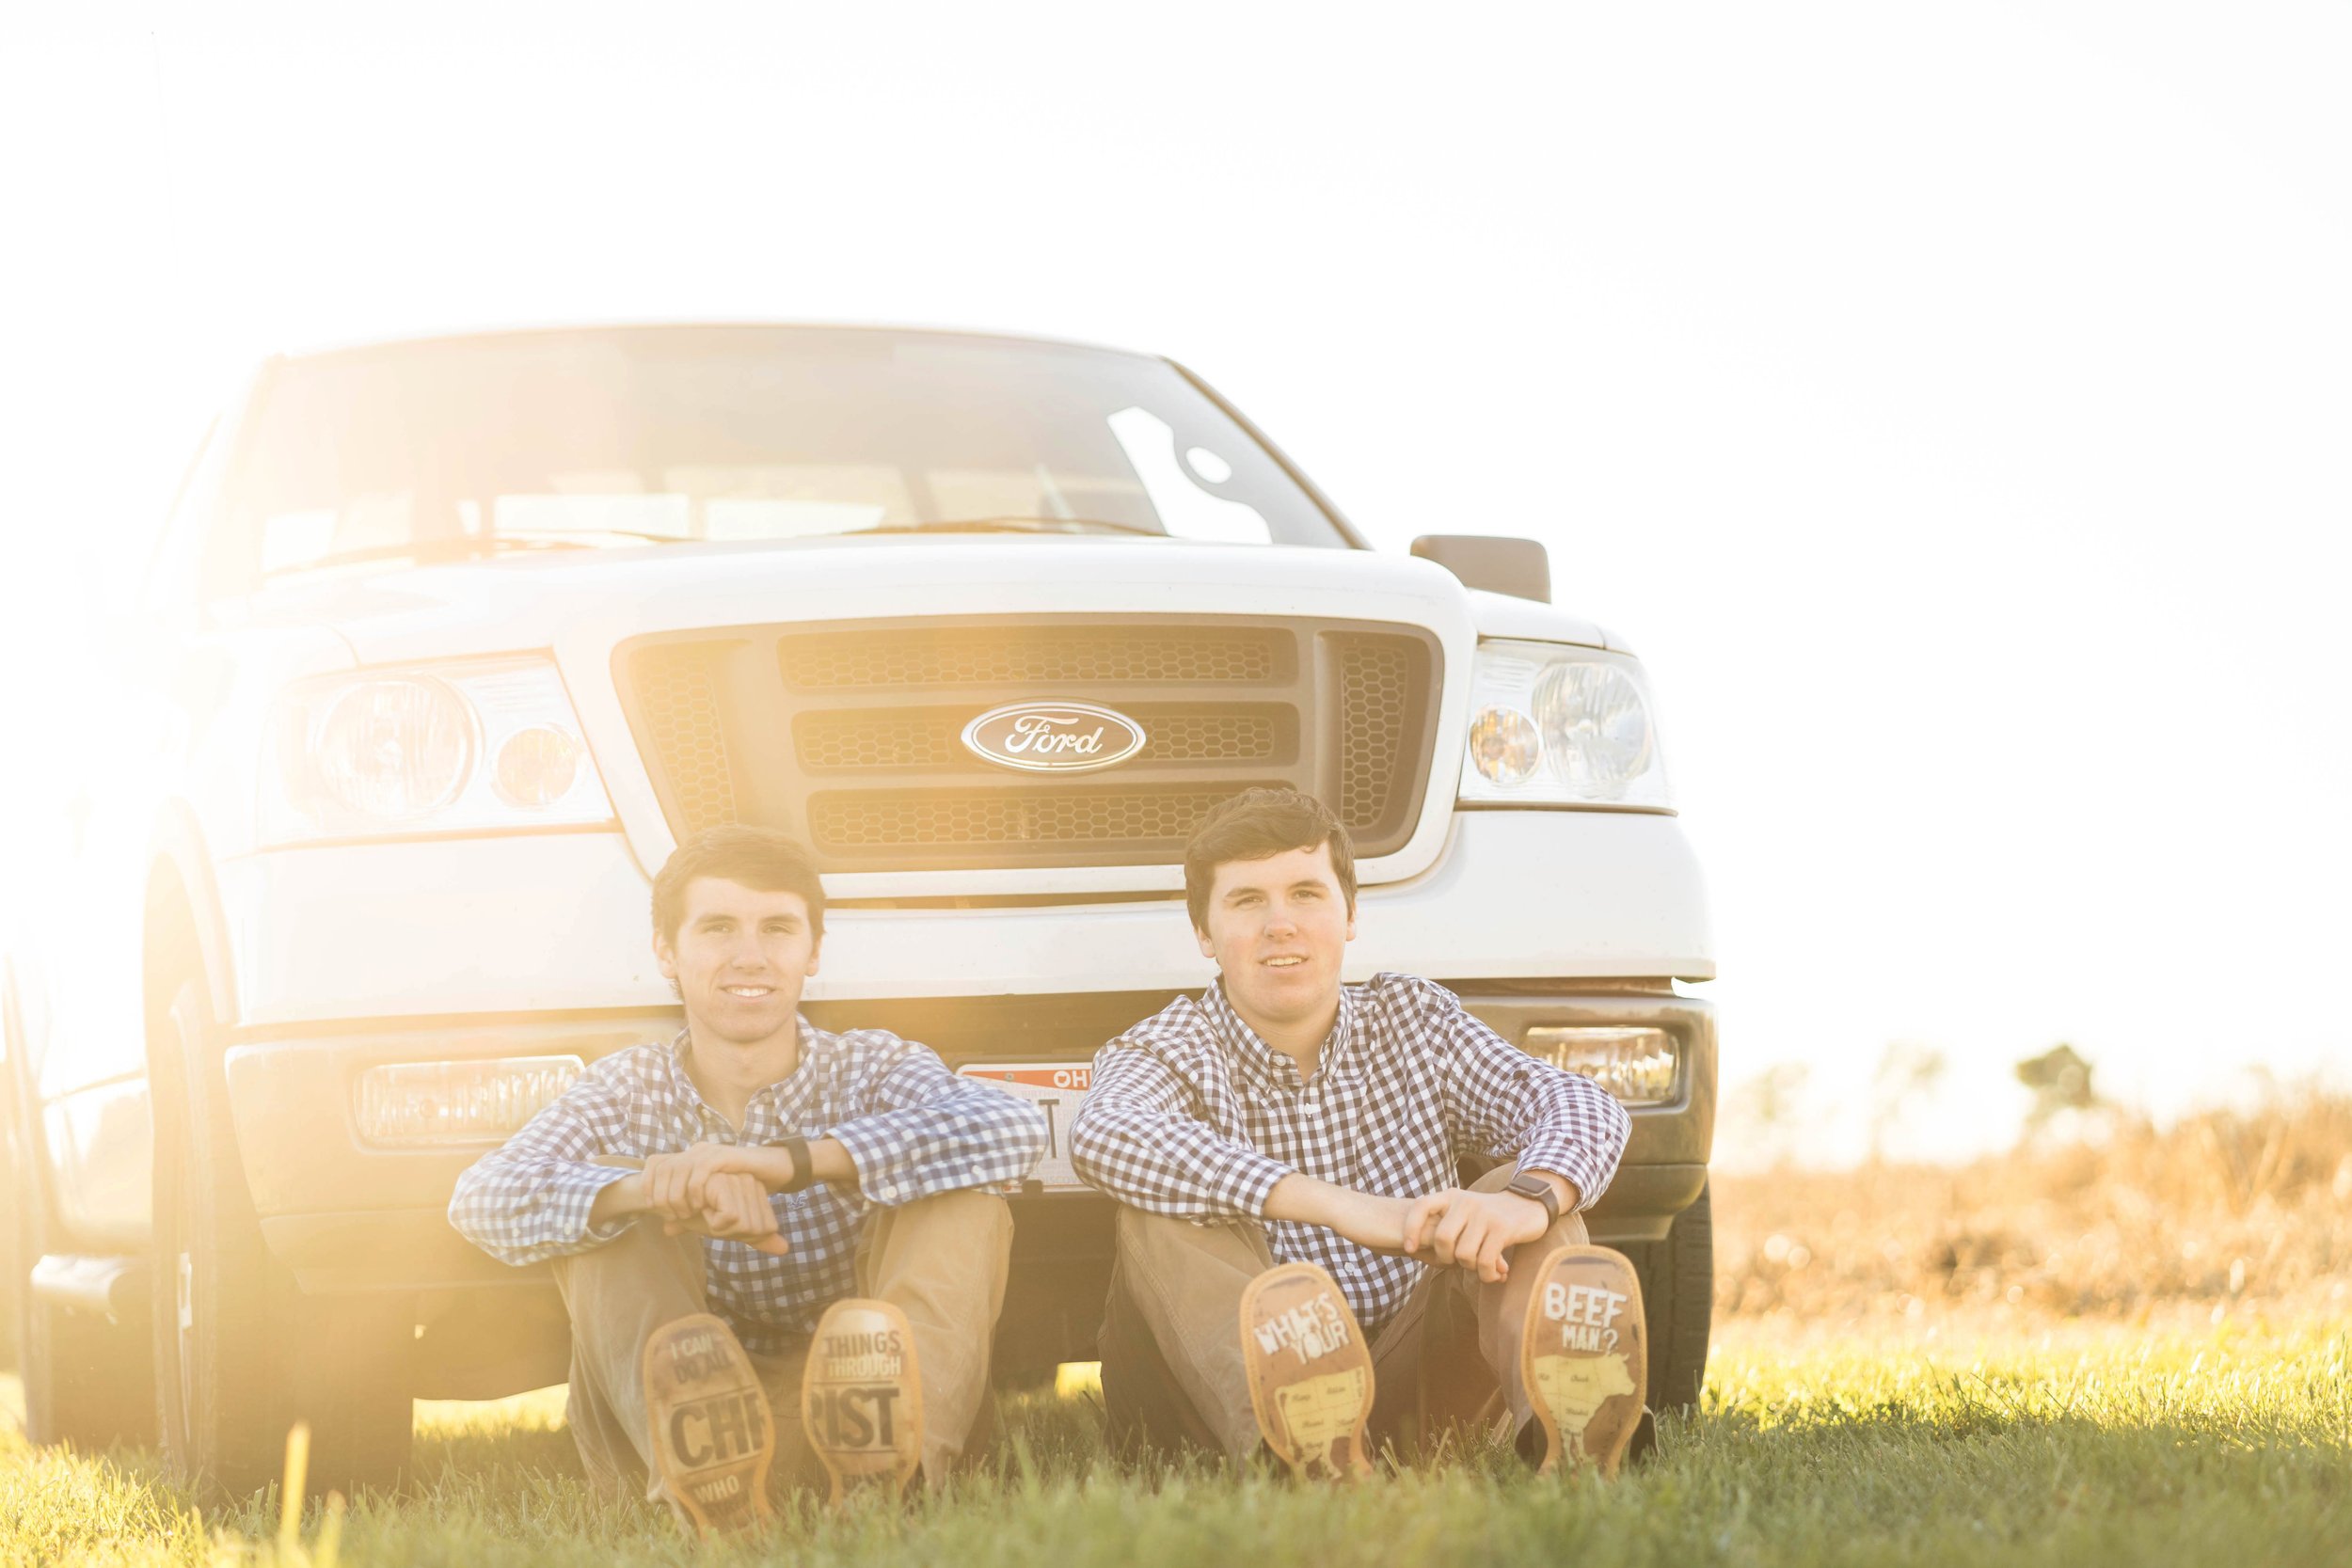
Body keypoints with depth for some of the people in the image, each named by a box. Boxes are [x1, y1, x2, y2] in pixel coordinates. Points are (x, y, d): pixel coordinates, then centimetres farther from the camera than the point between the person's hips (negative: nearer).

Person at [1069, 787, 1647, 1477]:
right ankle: (1283, 1429, -61)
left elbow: (1581, 1106, -4)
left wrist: (1532, 1200, -32)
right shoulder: (1168, 1052, 2)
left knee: (1524, 1180, -17)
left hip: (1411, 1393, 2)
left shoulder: (1412, 1020, 14)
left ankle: (1561, 1410, -53)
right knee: (1158, 1220, -27)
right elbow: (1102, 1138, -25)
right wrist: (1344, 1208, -37)